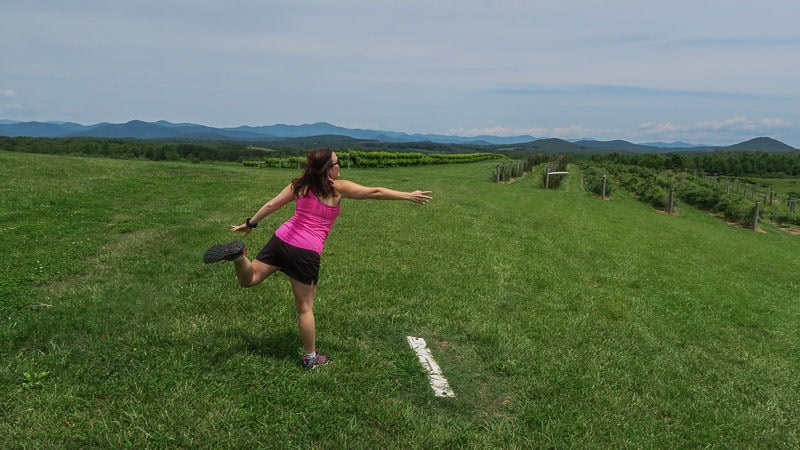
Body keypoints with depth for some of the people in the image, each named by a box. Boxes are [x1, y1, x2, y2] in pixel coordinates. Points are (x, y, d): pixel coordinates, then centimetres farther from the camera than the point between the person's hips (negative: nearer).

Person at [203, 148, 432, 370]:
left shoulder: (300, 185, 8)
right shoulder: (338, 188, -4)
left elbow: (271, 205, 11)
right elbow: (375, 192, -4)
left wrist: (250, 224, 22)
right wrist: (408, 196, 2)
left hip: (281, 240, 4)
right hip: (306, 252, -4)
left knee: (248, 280, 16)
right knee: (305, 307, 9)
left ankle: (238, 254, -15)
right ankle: (310, 357, 21)